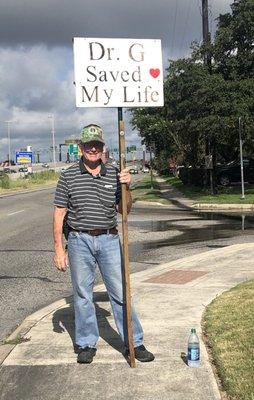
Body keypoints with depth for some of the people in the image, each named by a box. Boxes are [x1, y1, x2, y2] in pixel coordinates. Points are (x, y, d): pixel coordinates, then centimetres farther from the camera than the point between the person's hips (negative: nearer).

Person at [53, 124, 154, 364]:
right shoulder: (68, 176, 0)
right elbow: (59, 214, 0)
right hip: (79, 241, -1)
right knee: (82, 295, 8)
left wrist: (126, 187, -8)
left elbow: (124, 209, 10)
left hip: (109, 239, 1)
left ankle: (134, 342, 15)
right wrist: (59, 249, -3)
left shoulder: (114, 174, 5)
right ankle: (86, 344, 22)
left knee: (120, 293, 4)